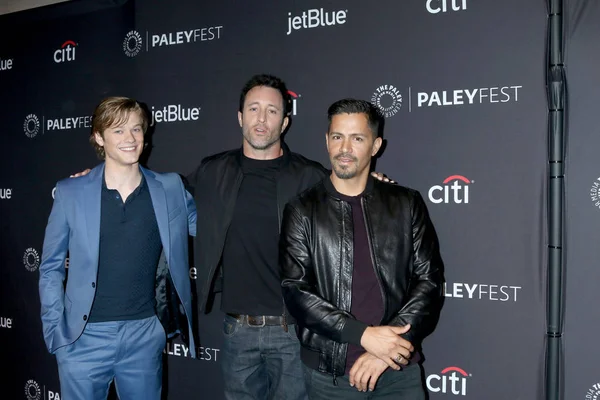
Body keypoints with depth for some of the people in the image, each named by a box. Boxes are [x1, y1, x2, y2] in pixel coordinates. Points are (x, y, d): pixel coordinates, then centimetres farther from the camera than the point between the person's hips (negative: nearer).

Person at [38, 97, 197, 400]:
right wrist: (54, 329, -2)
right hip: (84, 338, -1)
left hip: (145, 336, 2)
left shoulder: (170, 189, 1)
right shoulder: (71, 193, -2)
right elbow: (51, 267, 3)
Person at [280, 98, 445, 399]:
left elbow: (429, 280, -1)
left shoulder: (406, 204, 2)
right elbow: (295, 291, -8)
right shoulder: (303, 210, -2)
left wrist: (389, 346, -11)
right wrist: (364, 335, -17)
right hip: (329, 372, -1)